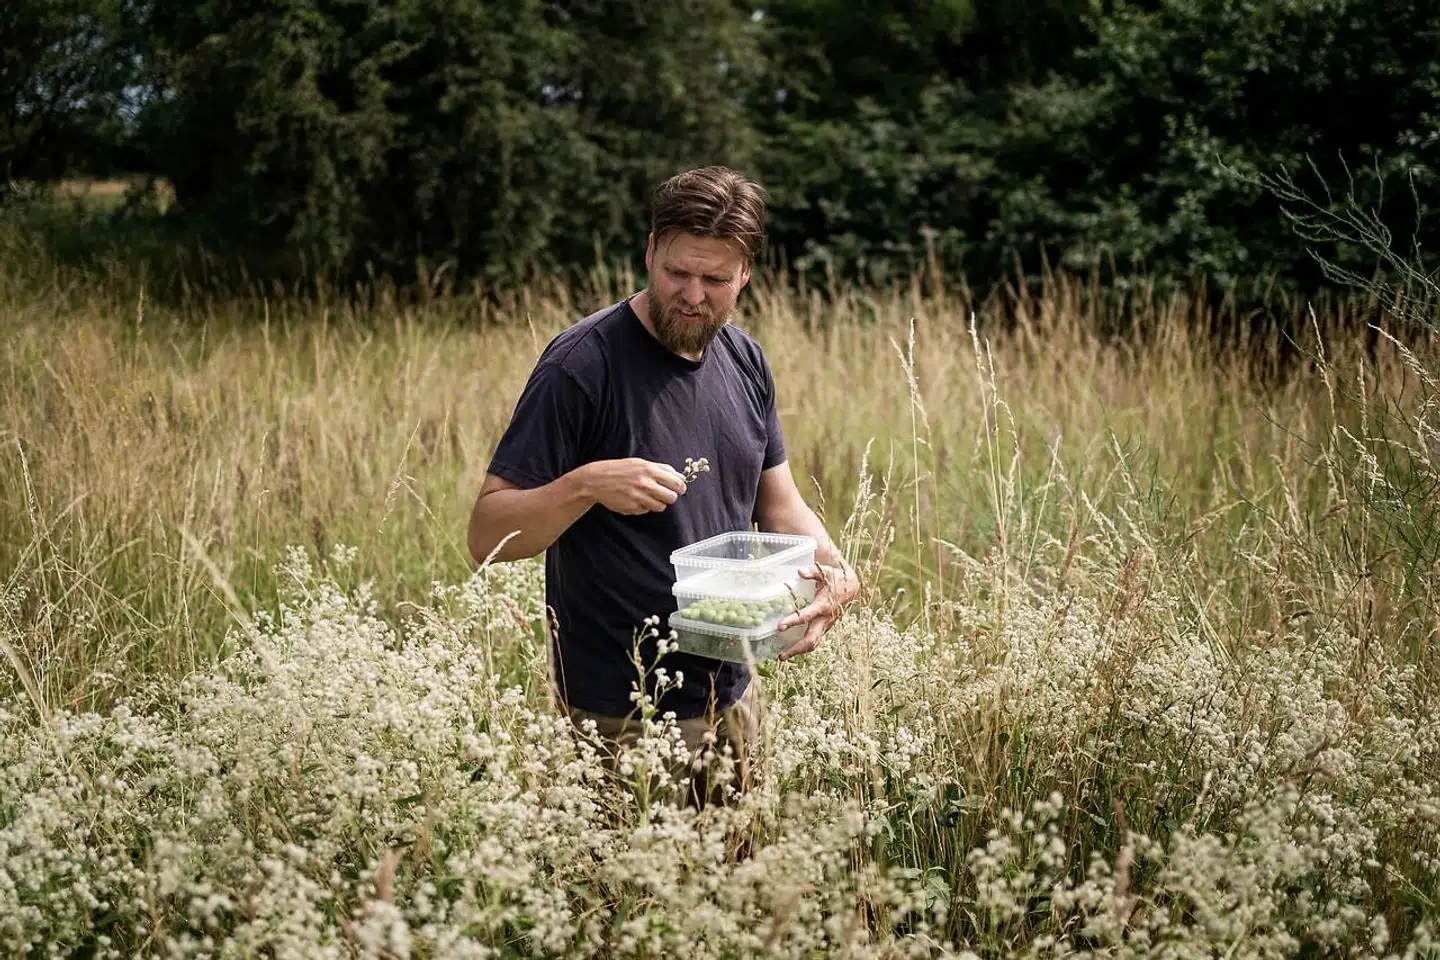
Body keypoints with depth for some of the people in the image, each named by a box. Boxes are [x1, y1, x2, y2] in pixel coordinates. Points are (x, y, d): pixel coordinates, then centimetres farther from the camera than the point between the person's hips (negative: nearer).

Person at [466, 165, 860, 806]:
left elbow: (778, 504, 13)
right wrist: (587, 484, -34)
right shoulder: (582, 364, -17)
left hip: (731, 698, 7)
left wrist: (833, 567, -7)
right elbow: (487, 535, -17)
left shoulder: (744, 361, 4)